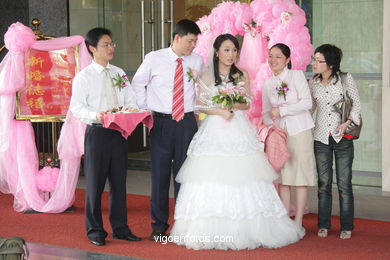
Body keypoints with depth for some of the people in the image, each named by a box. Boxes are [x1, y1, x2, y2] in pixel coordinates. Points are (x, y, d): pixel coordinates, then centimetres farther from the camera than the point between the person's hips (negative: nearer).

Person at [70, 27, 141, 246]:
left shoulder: (119, 73, 13)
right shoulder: (84, 76, -3)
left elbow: (131, 100, 14)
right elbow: (77, 108, -9)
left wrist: (130, 110, -9)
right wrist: (96, 116, -27)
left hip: (119, 132, 5)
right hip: (97, 132, -5)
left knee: (119, 182, 10)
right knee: (95, 183, 1)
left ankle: (120, 228, 20)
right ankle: (95, 231, 13)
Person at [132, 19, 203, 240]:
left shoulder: (197, 61, 2)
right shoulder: (154, 59, -3)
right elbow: (138, 84, 8)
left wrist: (194, 110, 8)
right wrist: (145, 111, 5)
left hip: (187, 122, 2)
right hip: (161, 122, -1)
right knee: (160, 174, 2)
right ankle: (159, 225, 13)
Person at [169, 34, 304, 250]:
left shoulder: (242, 76, 10)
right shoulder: (206, 76, 5)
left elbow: (247, 104, 10)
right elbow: (200, 105, 2)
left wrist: (233, 104, -10)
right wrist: (220, 111, -11)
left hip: (239, 132, 2)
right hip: (214, 132, -1)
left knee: (242, 176, -4)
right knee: (211, 178, -7)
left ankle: (245, 230, 2)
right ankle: (211, 231, 0)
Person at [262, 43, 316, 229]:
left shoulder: (297, 75, -3)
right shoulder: (268, 84, 12)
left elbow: (307, 102, -12)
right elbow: (266, 112, 16)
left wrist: (281, 110, -15)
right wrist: (271, 124, -4)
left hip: (299, 131, -4)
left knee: (300, 176, -3)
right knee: (282, 178, 2)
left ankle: (298, 222, 2)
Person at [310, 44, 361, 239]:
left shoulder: (345, 79, -4)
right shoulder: (313, 83, 4)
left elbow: (357, 104, 1)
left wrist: (347, 123, -11)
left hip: (343, 137, -3)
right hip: (321, 137, 3)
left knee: (344, 183, 0)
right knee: (324, 183, 6)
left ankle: (346, 227, 9)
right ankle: (324, 225, 15)